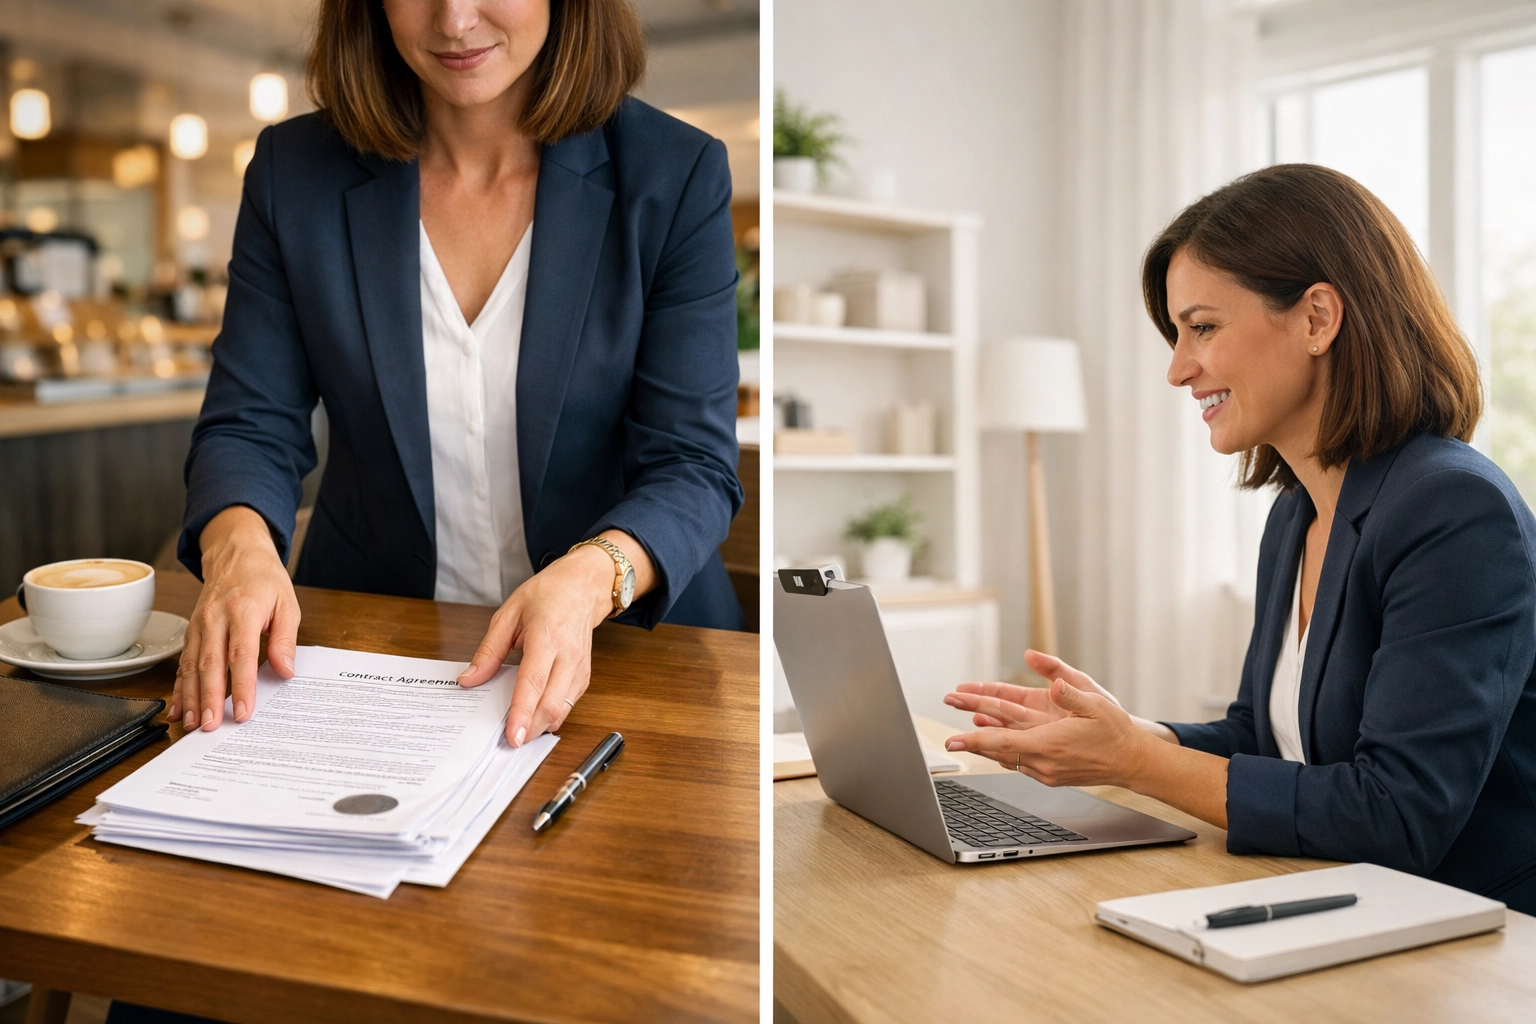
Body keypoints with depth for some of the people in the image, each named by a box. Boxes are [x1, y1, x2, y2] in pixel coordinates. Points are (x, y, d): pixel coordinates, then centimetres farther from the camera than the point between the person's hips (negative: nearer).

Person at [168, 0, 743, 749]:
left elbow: (693, 464, -9)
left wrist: (591, 577, -30)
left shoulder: (676, 175, -4)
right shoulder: (294, 171, 3)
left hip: (619, 648, -2)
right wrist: (238, 544, -22)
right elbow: (250, 425, 2)